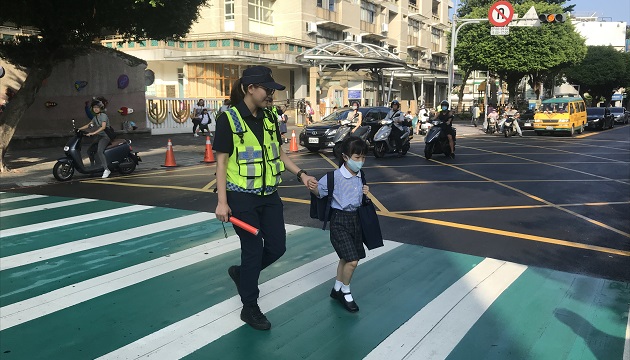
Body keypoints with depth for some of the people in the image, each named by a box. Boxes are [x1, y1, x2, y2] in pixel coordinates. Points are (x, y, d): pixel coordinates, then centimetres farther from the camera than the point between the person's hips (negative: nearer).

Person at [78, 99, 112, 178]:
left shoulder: (103, 115, -9)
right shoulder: (95, 117, 17)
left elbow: (103, 127, -20)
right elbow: (88, 125, 22)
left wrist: (93, 133, -27)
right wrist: (78, 129, 12)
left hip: (105, 136, -9)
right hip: (98, 137, 9)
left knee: (99, 151, -29)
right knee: (89, 150, 12)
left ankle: (106, 169, -35)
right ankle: (92, 166, 29)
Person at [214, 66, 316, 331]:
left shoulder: (268, 117, 8)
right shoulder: (229, 118, -10)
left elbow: (279, 153, 16)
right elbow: (221, 161, -10)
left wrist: (300, 174, 4)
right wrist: (222, 201, -14)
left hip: (269, 195, 6)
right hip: (242, 197, -6)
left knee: (277, 247, 8)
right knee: (253, 249, 1)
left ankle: (240, 272, 36)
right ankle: (250, 308, 21)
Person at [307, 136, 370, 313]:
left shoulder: (360, 176, 3)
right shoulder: (334, 177, -17)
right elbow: (319, 192, -12)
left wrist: (365, 192, -2)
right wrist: (313, 188, -33)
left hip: (355, 218, 7)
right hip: (339, 220, -7)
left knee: (346, 258, 18)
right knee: (352, 260, -12)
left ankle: (337, 289, 37)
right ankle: (345, 292, 12)